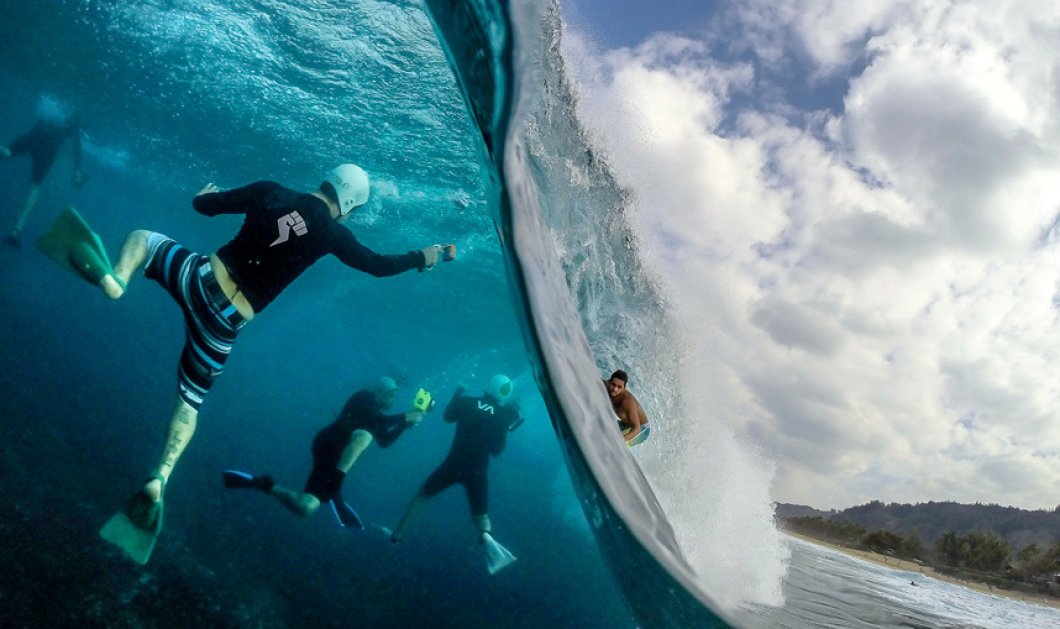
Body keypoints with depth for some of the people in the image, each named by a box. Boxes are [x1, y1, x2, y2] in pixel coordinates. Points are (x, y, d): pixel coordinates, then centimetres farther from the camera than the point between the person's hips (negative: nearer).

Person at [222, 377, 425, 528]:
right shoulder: (365, 397, -4)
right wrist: (404, 416, -19)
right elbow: (375, 421, -22)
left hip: (335, 455, 8)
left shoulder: (376, 412, 22)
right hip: (329, 445, -8)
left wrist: (405, 424, 10)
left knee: (305, 507, -1)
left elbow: (384, 441, 20)